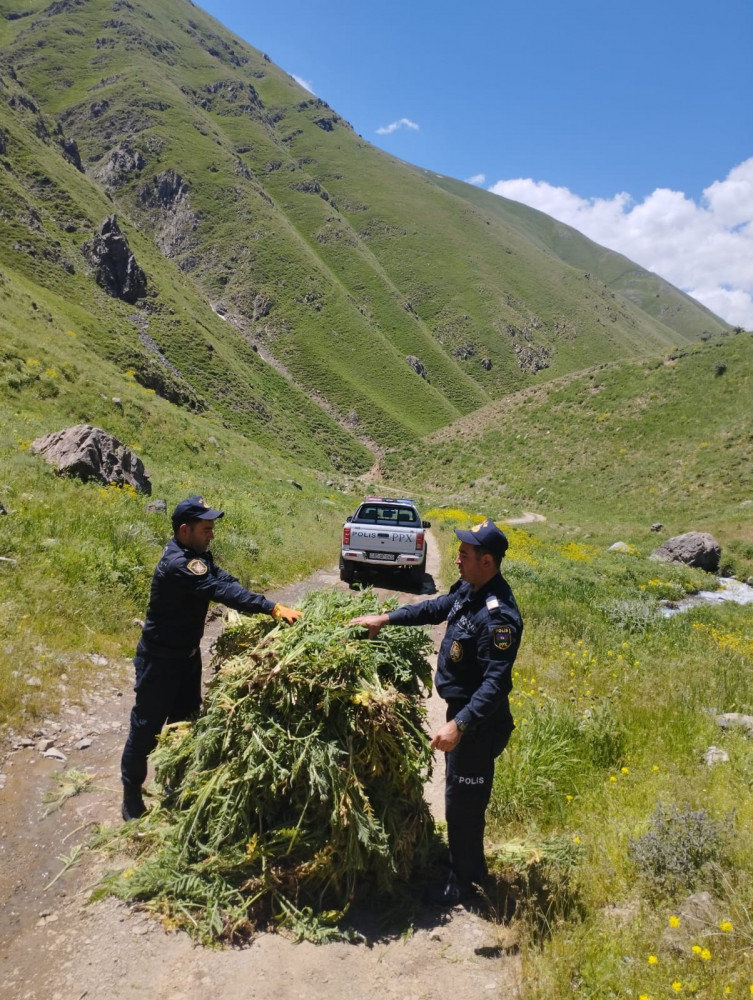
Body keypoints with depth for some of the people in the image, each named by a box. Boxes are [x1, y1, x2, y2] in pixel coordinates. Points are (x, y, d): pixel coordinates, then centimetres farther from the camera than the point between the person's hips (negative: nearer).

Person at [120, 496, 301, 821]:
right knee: (147, 728, 7)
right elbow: (221, 590, -38)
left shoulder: (196, 553, -1)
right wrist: (273, 608, -40)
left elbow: (224, 580, -7)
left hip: (187, 653, 9)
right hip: (160, 659, -9)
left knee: (186, 721, 19)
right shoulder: (177, 564, -32)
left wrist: (266, 610, -20)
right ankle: (131, 796, 27)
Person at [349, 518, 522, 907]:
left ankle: (463, 881, 27)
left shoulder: (498, 615, -30)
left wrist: (459, 724, -35)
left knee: (462, 801, 6)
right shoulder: (469, 589, -1)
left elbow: (496, 682, -31)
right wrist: (386, 618, 12)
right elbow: (437, 608, 17)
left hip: (478, 719, -10)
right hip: (462, 708, 10)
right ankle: (470, 865, 44)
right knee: (463, 794, 24)